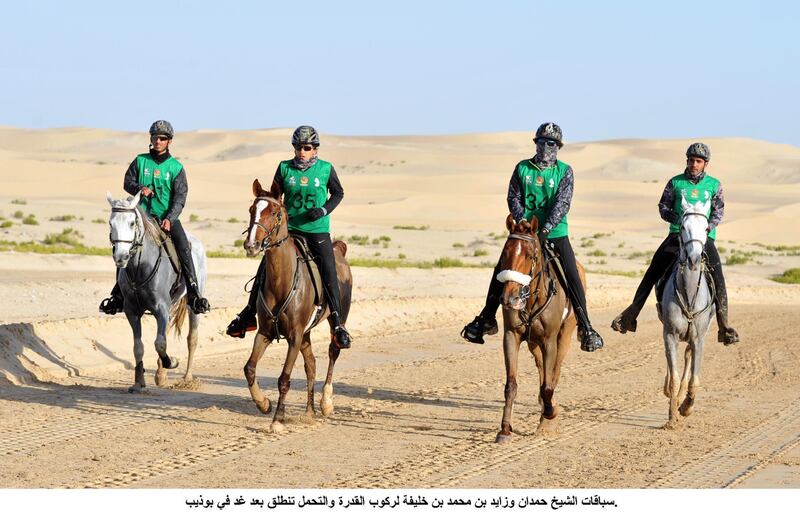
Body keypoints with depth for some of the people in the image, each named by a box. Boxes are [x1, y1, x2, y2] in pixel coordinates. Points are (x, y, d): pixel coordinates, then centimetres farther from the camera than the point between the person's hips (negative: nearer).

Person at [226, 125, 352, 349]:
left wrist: (324, 210, -8)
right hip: (289, 228, 1)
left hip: (318, 231, -1)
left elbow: (338, 193, 9)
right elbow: (274, 197, 10)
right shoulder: (285, 168, -1)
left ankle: (338, 323, -1)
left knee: (329, 274, -10)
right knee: (265, 268, -4)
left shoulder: (326, 169, -3)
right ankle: (248, 315, 9)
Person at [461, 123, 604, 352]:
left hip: (555, 233, -2)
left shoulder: (564, 171, -1)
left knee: (572, 277, -11)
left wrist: (545, 230, -23)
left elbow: (562, 204, -11)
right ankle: (486, 320, 12)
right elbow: (514, 199, 2)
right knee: (500, 272, -1)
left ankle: (585, 328, -5)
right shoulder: (522, 168, 5)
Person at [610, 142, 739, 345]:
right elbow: (663, 206, 10)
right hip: (677, 234, 1)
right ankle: (631, 314, -6)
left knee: (717, 275, -17)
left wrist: (709, 225, -14)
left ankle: (723, 325, -15)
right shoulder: (675, 183, 9)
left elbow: (719, 210, 4)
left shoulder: (714, 185, 9)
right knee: (653, 271, -9)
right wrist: (670, 215, -12)